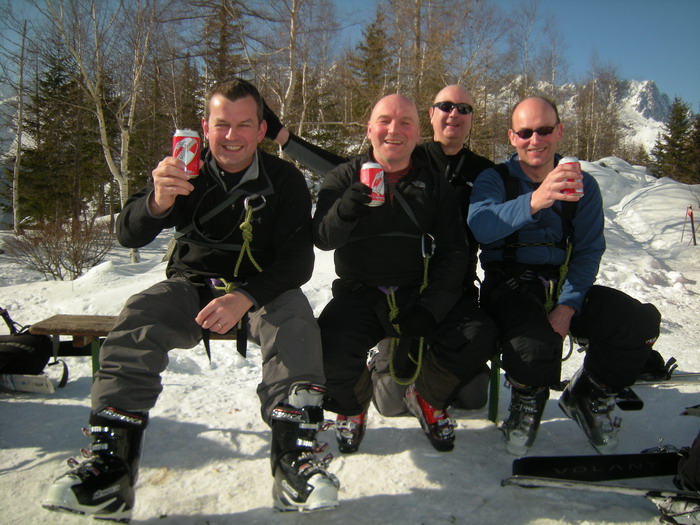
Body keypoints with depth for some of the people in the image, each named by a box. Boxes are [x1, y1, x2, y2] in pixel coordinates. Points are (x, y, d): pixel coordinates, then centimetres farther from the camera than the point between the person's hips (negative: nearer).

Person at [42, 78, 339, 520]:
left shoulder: (285, 180, -5)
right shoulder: (188, 172, -1)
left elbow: (298, 259, -12)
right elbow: (129, 236, -13)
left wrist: (247, 297, -32)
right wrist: (156, 203, -38)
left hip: (262, 288, -1)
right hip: (192, 285, 2)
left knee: (295, 320, -32)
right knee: (138, 317, -26)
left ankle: (294, 457, -32)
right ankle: (111, 463, -26)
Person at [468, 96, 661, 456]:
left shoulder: (583, 185, 8)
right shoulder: (495, 179, -2)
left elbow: (589, 251, 3)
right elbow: (480, 225, -24)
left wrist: (568, 306, -14)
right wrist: (534, 201, -43)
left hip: (565, 284, 4)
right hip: (511, 286, -3)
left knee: (642, 322, -20)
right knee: (535, 343, -35)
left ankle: (589, 397, 9)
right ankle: (527, 401, 5)